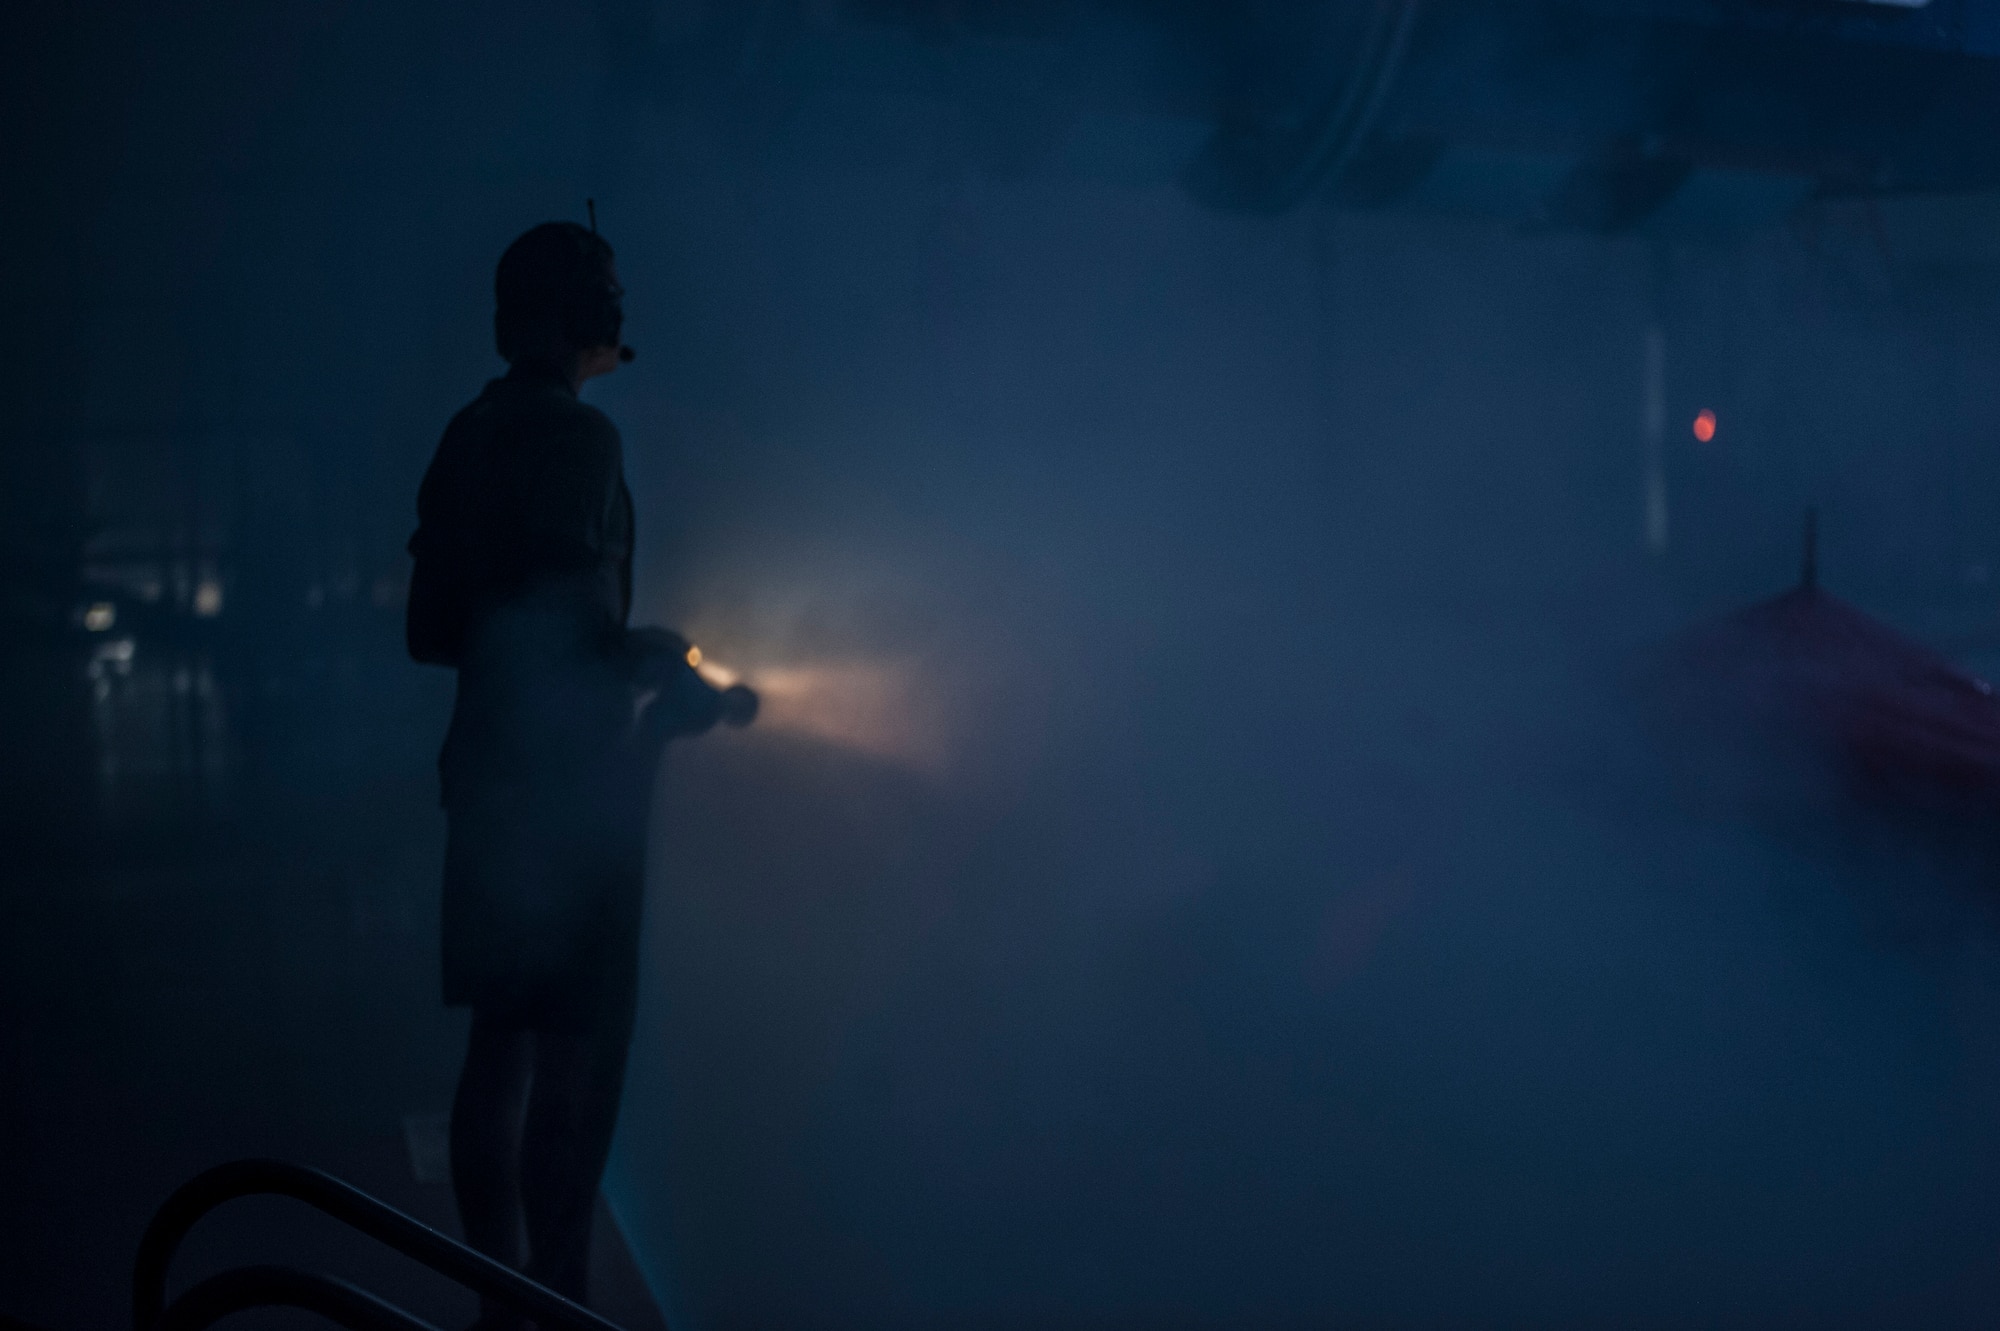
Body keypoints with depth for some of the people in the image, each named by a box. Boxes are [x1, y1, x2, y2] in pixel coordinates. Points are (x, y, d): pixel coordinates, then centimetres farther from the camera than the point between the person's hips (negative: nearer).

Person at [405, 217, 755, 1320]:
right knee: (574, 1060, -3)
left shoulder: (466, 439, 12)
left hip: (490, 771, 9)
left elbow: (429, 631, 16)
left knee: (501, 1049, 14)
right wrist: (695, 693, -5)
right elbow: (589, 631, -20)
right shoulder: (578, 436, -13)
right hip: (573, 783, -9)